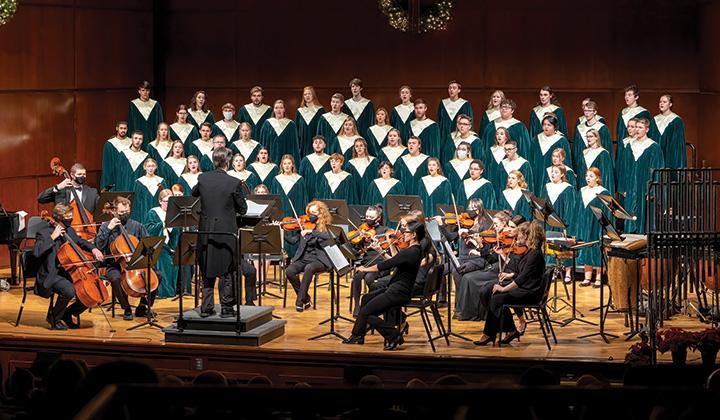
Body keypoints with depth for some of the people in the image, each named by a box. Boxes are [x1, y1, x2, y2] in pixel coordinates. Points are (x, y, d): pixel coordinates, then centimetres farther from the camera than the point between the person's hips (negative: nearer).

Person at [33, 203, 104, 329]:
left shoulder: (69, 230, 11)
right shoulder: (44, 232, -10)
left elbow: (81, 242, 30)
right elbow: (36, 252, -27)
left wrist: (93, 249, 9)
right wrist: (52, 237, -26)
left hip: (68, 273, 8)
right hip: (51, 275, -8)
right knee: (69, 290, -35)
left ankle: (67, 314, 15)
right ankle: (53, 317, -8)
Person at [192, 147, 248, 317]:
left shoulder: (202, 178, -3)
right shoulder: (234, 183, -12)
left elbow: (194, 193, 20)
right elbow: (242, 209, -2)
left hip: (206, 232, 3)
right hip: (226, 233, -3)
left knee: (207, 271, 13)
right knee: (227, 271, 7)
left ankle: (206, 308, 15)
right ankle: (226, 307, 9)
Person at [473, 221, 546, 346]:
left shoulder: (535, 254, -19)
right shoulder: (528, 251, 11)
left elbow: (523, 277, -24)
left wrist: (504, 288, -22)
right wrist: (511, 275, 9)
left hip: (530, 293, -10)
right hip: (521, 286, 10)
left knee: (496, 299, -26)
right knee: (486, 294, -2)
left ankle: (489, 334, -9)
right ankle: (510, 330, -1)